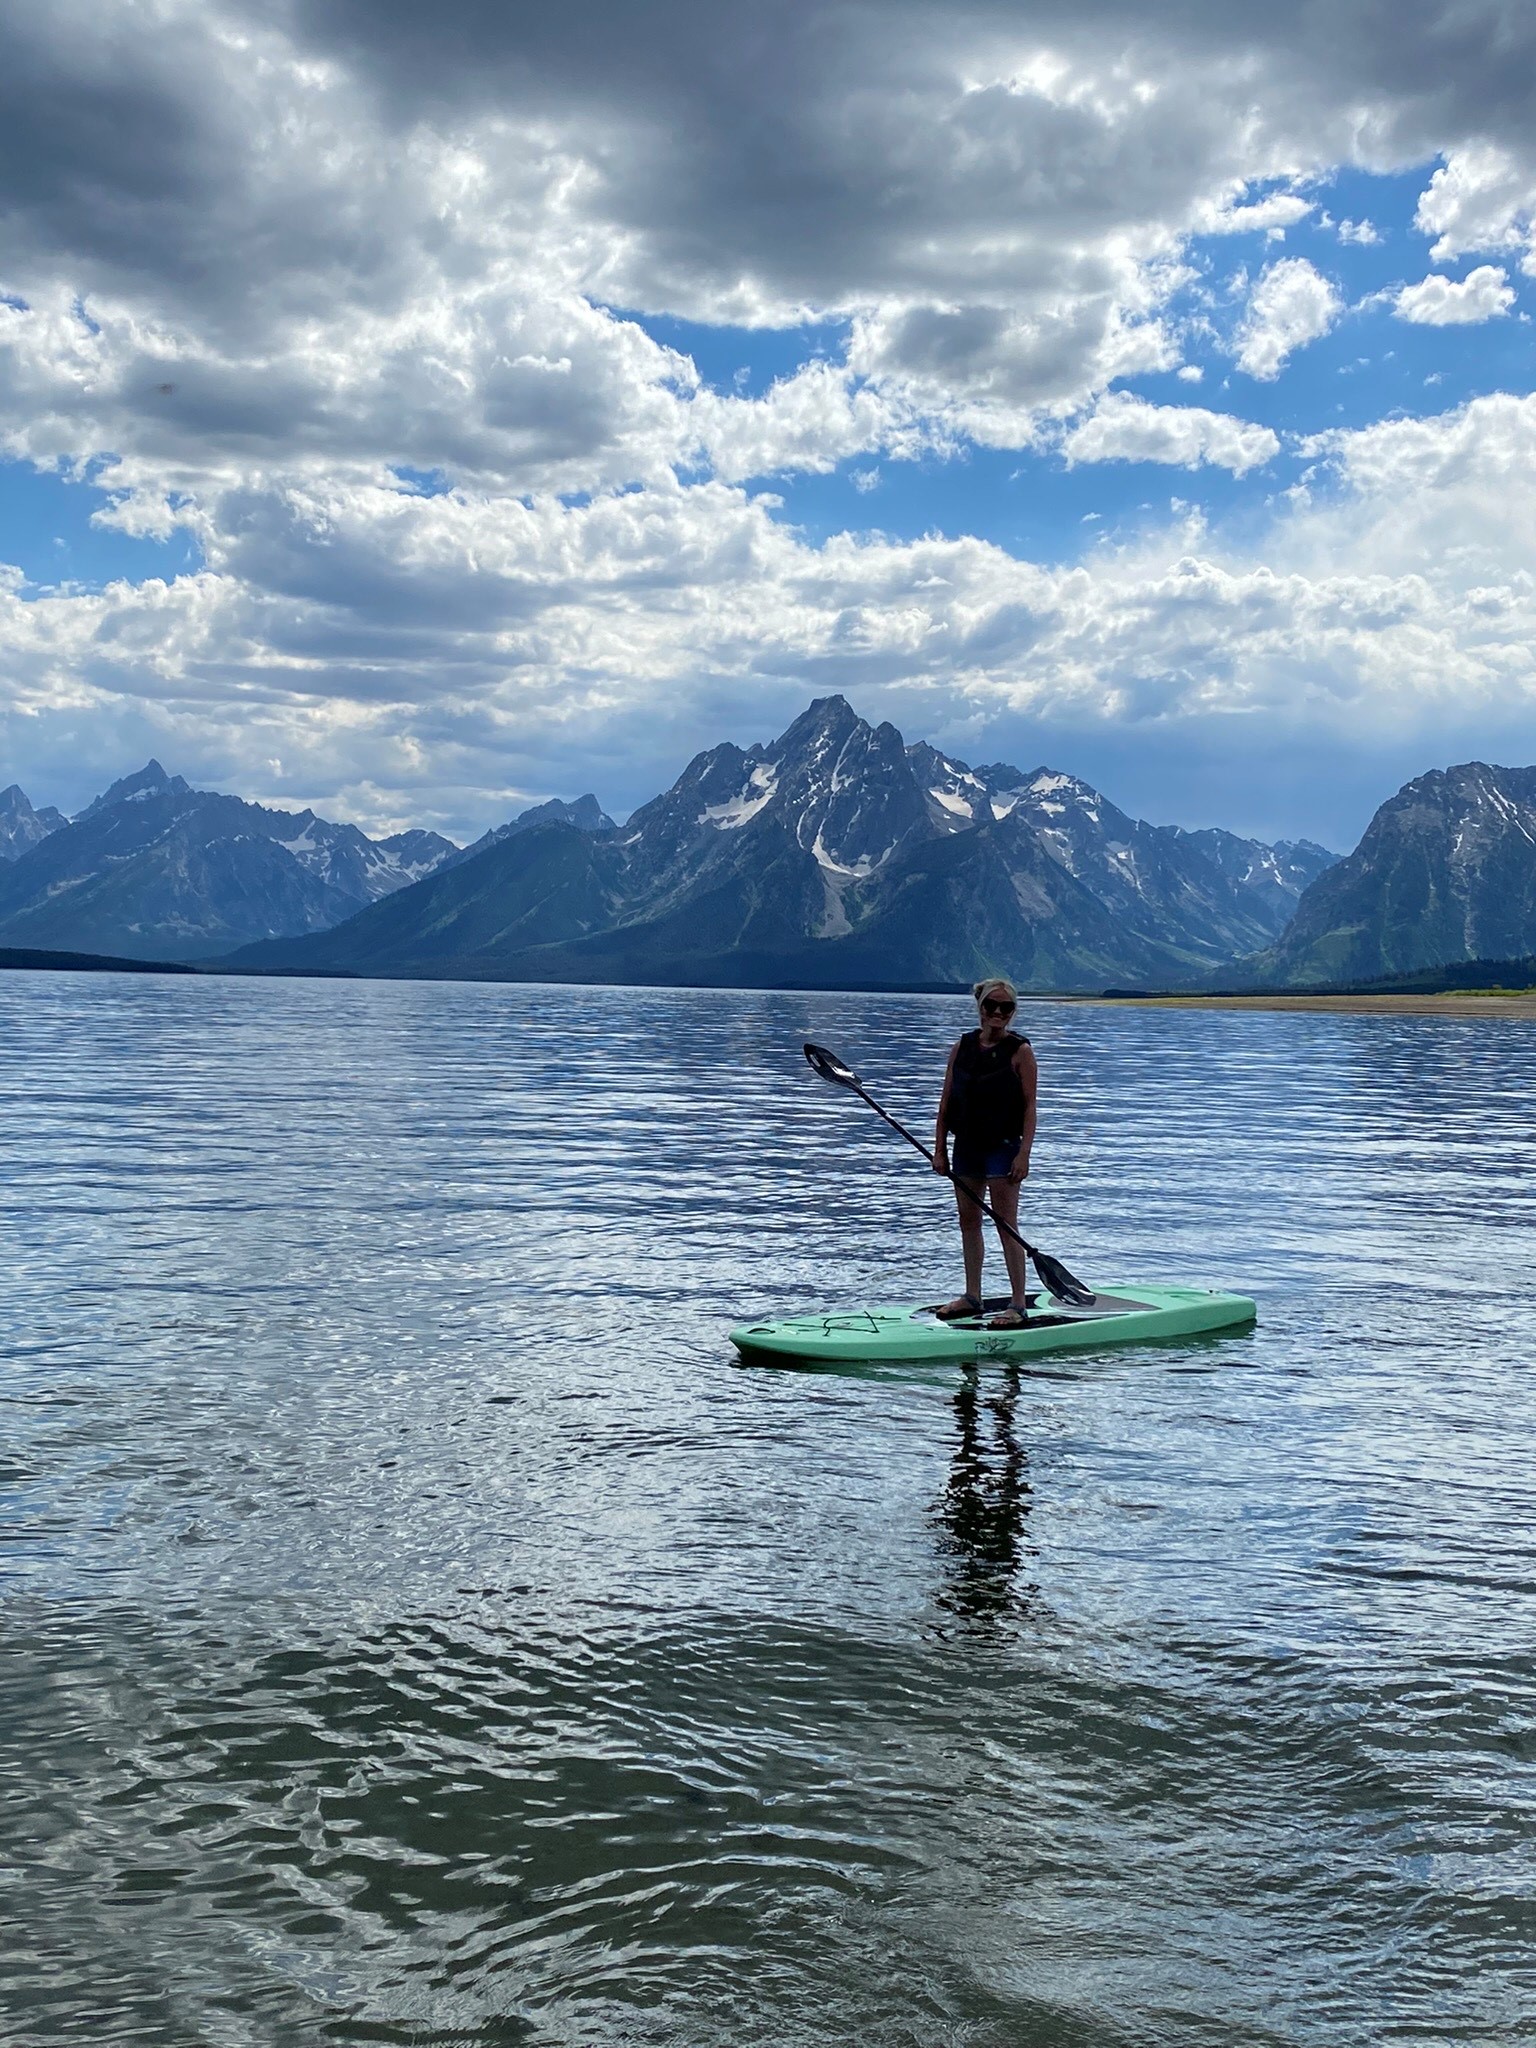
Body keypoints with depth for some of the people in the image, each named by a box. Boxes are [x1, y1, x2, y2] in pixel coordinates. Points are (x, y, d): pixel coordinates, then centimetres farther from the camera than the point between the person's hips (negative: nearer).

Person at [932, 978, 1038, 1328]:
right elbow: (946, 1102, 8)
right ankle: (972, 1297, 24)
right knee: (968, 1221, 12)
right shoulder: (961, 1048, 6)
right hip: (966, 1145, 6)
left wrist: (1023, 1154, -15)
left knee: (1006, 1225, -5)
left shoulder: (1020, 1051, -7)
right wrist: (939, 1149, 5)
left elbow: (1029, 1106, -8)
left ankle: (1019, 1304, -1)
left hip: (1002, 1146, -6)